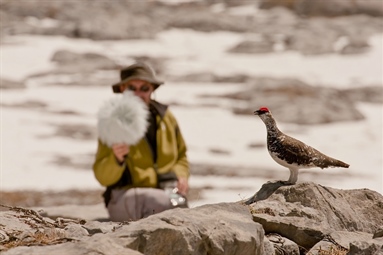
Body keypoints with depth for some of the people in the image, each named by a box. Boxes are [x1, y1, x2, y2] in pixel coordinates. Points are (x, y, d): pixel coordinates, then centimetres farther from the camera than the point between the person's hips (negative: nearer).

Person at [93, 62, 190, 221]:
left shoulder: (165, 117, 10)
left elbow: (181, 157, 24)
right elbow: (103, 177, -8)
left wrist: (181, 176, 2)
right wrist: (117, 158, -29)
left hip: (165, 190, 4)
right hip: (125, 196, -4)